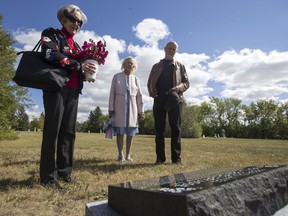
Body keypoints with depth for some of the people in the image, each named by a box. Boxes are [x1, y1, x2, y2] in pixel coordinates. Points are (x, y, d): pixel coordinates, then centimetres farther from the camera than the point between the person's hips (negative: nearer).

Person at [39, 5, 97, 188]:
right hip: (56, 87, -6)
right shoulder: (51, 34, 6)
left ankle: (64, 171, 11)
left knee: (69, 131, 4)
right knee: (52, 130, -7)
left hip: (73, 90, 6)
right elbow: (51, 55, -14)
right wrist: (79, 66, -16)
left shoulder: (76, 45, 25)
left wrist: (87, 72, 2)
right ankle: (48, 175, 0)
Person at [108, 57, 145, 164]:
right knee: (120, 132, -1)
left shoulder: (136, 79, 10)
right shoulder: (117, 76, 6)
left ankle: (128, 155, 14)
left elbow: (139, 95, 8)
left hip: (132, 107, 2)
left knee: (130, 132, 4)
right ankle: (121, 155, 6)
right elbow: (112, 93, 2)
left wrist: (141, 111, 3)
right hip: (119, 107, -2)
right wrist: (111, 108, -4)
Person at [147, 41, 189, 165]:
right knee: (159, 129, -1)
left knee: (176, 129, -3)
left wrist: (177, 88, -10)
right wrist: (153, 93, -4)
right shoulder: (156, 66, 21)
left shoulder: (180, 66, 20)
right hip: (159, 99, 1)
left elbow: (186, 83, 11)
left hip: (175, 99, -1)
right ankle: (160, 157, 5)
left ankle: (176, 158, 0)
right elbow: (150, 83, 16)